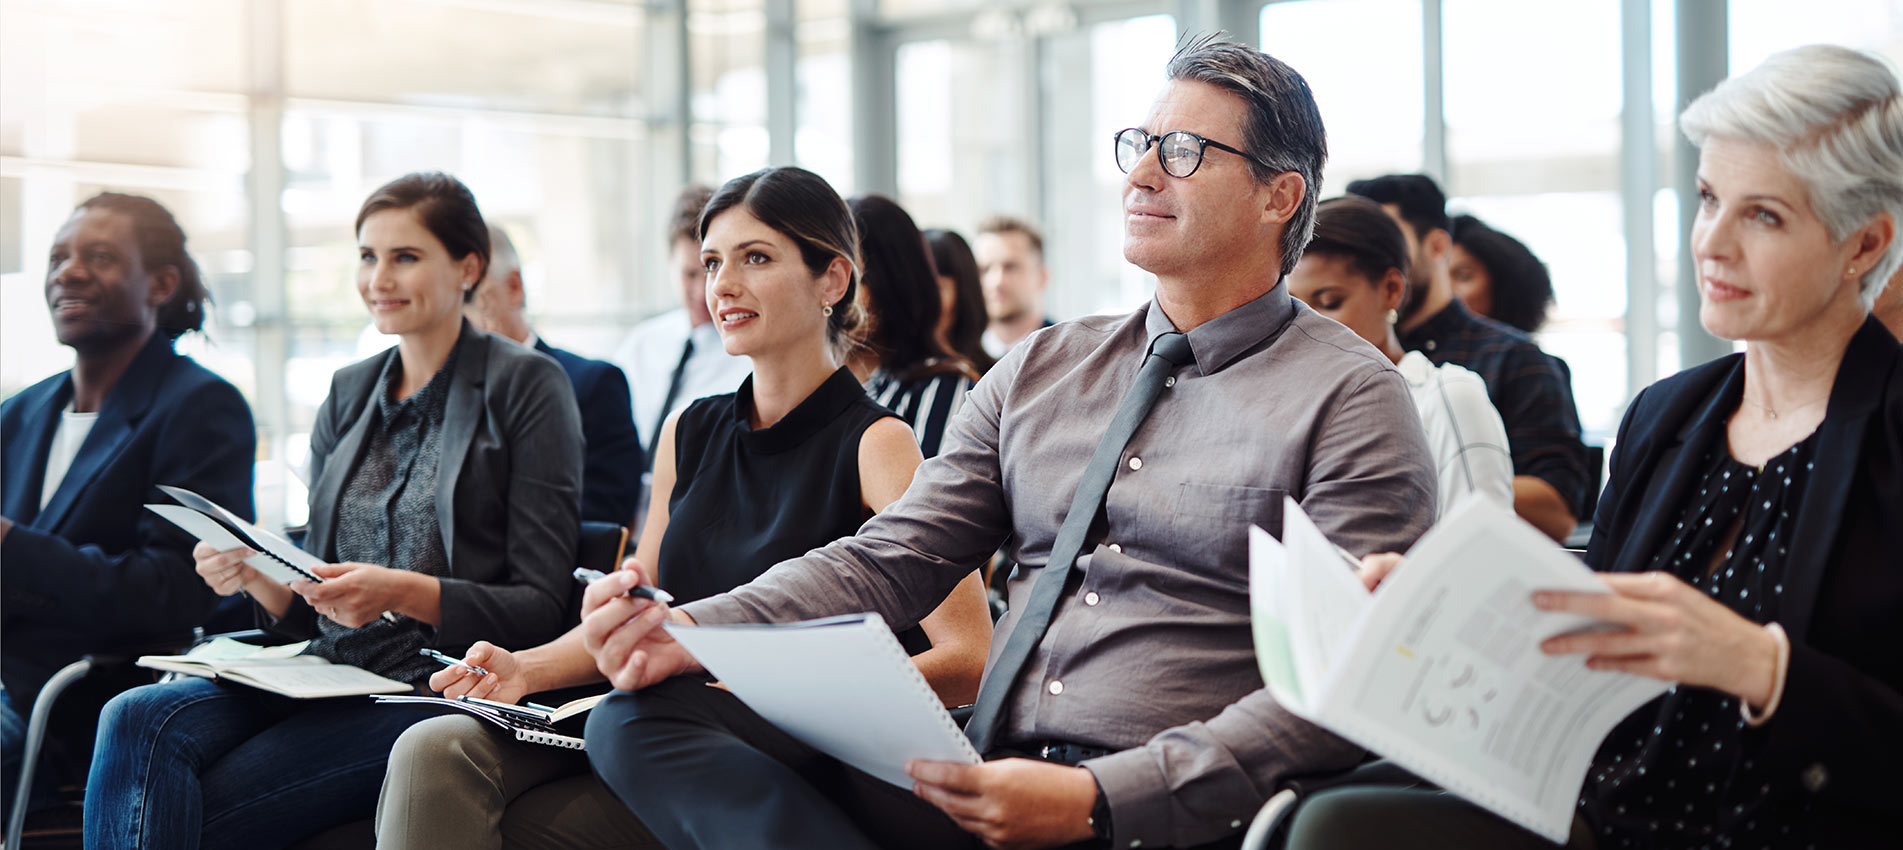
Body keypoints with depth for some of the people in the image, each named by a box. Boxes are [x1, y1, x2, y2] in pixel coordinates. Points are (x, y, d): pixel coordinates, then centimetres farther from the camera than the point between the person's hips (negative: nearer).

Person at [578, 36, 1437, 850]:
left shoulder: (1348, 399, 0)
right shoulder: (1040, 371, 19)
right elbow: (888, 560, 14)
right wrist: (690, 632, -4)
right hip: (978, 775, 7)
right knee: (638, 717, -12)